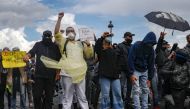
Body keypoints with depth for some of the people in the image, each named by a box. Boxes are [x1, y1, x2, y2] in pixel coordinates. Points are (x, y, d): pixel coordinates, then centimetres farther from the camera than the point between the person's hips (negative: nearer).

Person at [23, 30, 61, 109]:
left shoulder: (55, 47, 10)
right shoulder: (38, 45, 11)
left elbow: (59, 60, 8)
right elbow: (32, 52, -6)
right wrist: (27, 55, -29)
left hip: (51, 76, 0)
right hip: (38, 75, 0)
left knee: (49, 97, 6)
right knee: (37, 95, -1)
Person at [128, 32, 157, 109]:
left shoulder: (151, 49, -3)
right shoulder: (136, 46, -17)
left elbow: (151, 64, 2)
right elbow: (130, 60, -18)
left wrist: (149, 78, 1)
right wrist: (131, 74, -22)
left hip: (145, 71, 5)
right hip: (135, 70, -5)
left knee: (145, 90, 5)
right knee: (136, 90, -10)